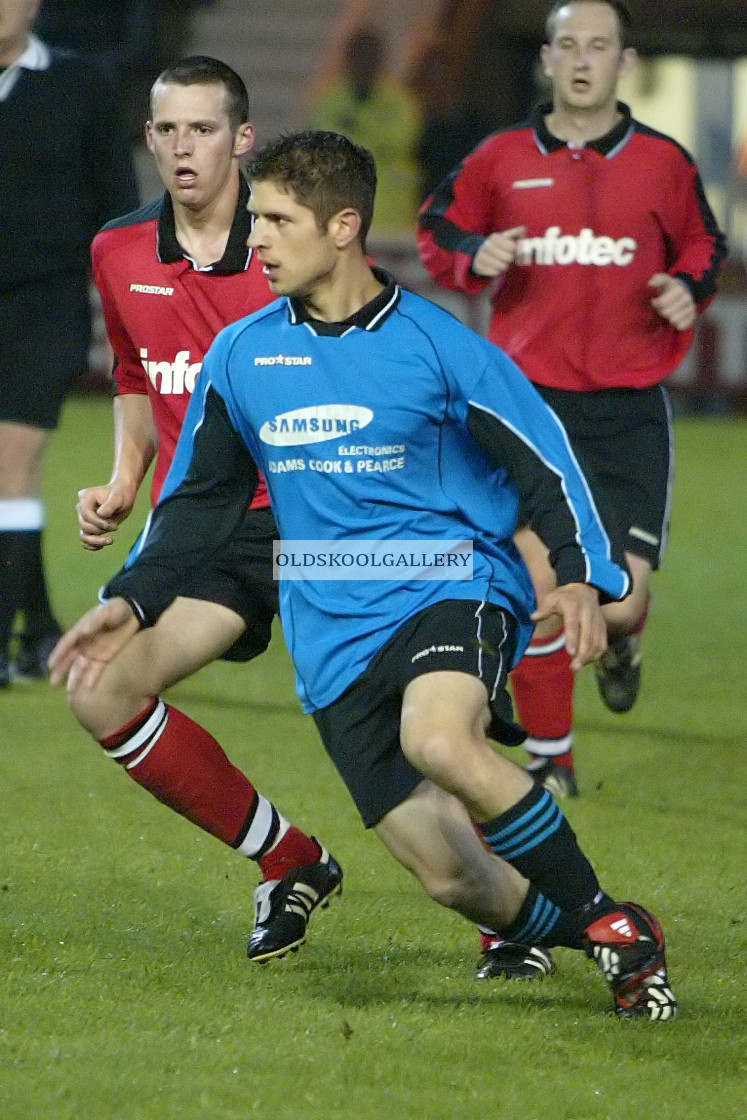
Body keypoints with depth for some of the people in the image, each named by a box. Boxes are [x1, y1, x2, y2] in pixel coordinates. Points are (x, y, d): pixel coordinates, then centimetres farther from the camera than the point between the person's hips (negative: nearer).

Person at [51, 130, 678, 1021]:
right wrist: (132, 600, 9)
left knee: (437, 738, -37)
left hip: (454, 588, -4)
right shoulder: (240, 355, 7)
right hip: (335, 637, 4)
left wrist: (582, 579, -14)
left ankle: (610, 921, -19)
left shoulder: (435, 346, -5)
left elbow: (545, 462, 0)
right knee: (450, 876, -8)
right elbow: (199, 498, 19)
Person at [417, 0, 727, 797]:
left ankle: (619, 643, 33)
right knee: (538, 587, -6)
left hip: (630, 409, 0)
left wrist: (688, 288, -4)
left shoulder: (663, 163, 3)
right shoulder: (501, 160, 3)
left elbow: (702, 245, 17)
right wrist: (474, 257, -8)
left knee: (620, 600, -7)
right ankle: (548, 760, 11)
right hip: (531, 397, 0)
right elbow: (437, 231, 14)